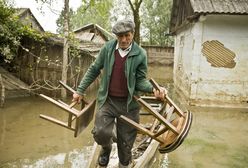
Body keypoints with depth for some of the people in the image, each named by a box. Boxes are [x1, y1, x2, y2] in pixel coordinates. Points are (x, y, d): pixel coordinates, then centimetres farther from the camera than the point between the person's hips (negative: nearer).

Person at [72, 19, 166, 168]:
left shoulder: (140, 54, -6)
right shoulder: (108, 48, -1)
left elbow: (140, 80, -3)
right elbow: (94, 70, 7)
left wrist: (153, 89, -24)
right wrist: (80, 90, 8)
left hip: (129, 104, 0)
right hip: (107, 100, 1)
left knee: (126, 143, 8)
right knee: (101, 133, -18)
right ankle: (107, 146, 19)